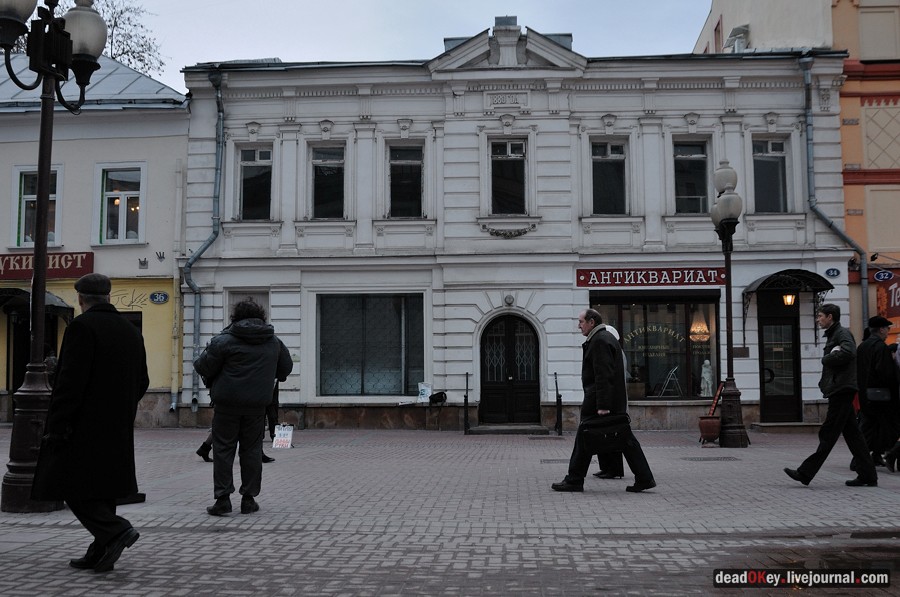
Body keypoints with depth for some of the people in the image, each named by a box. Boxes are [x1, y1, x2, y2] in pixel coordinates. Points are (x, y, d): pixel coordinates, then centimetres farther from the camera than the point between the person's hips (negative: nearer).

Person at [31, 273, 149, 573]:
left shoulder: (82, 326, -12)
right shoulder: (130, 330, 11)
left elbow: (71, 382, -19)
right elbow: (142, 382, 14)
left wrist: (57, 428, -17)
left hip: (84, 427, -7)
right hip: (117, 429, 8)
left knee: (71, 486, 0)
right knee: (102, 487, 12)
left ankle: (115, 530, -12)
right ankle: (100, 552, 15)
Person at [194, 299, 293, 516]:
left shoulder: (224, 340, -8)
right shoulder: (274, 342, 7)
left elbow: (204, 367, -7)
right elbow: (286, 367, 18)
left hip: (227, 403, -3)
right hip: (257, 404, 3)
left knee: (223, 449, 6)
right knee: (252, 450, 11)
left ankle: (223, 497, 2)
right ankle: (249, 498, 13)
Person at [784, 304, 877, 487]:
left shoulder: (843, 333, -8)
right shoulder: (832, 335, 22)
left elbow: (848, 352, -27)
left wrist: (826, 359, -12)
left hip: (841, 389, -10)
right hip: (839, 390, 10)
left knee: (828, 434, -8)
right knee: (851, 433, 10)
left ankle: (806, 472, -9)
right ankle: (867, 475, 13)